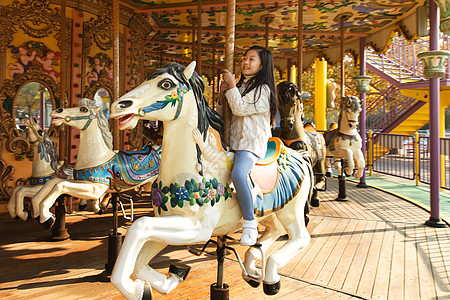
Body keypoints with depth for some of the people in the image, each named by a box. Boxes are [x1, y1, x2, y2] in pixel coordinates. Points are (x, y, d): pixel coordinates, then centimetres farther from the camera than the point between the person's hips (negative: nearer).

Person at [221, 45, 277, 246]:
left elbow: (239, 109, -15)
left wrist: (232, 86, -7)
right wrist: (225, 92, 7)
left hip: (252, 143, -9)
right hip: (234, 141, 9)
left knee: (238, 173, -35)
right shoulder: (241, 85, 19)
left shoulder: (263, 89, -5)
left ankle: (250, 222, -21)